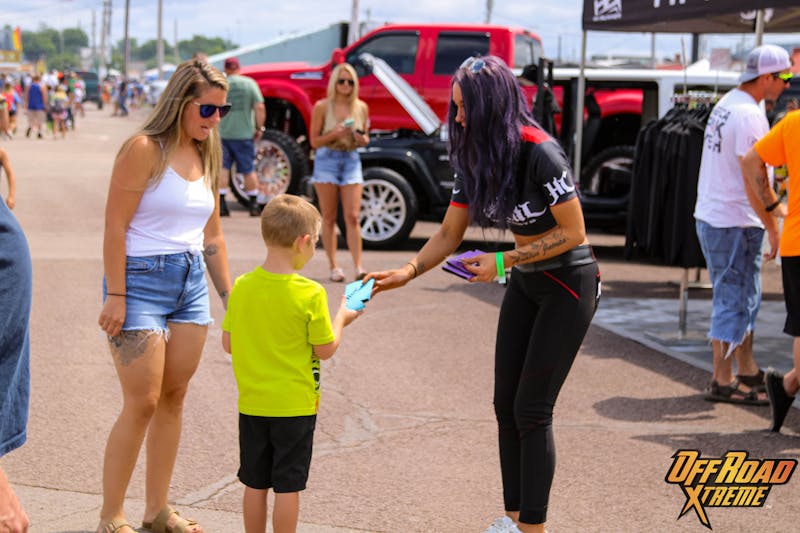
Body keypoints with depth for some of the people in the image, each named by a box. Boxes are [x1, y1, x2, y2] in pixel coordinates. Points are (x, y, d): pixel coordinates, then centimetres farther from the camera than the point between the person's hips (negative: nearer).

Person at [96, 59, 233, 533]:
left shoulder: (206, 156, 12)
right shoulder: (145, 149, -10)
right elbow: (115, 225, -13)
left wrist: (230, 296, 16)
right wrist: (115, 296, -17)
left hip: (192, 282, 7)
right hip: (142, 280, -7)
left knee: (173, 398, 9)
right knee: (142, 404, -7)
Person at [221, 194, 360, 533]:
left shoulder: (241, 287, -5)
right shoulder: (310, 294, -17)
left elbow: (228, 344, 1)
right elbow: (326, 350, -9)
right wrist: (342, 318, 7)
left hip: (252, 404, 4)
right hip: (294, 406, -4)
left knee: (255, 483, 14)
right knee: (287, 487, 5)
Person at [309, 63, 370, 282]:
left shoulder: (361, 107, 5)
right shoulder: (322, 107, -3)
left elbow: (365, 139, 15)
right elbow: (314, 141, -2)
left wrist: (362, 139, -9)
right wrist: (334, 135, -19)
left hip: (351, 161, 2)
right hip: (327, 160, -2)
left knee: (353, 217, -6)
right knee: (329, 218, 2)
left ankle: (358, 267, -9)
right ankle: (333, 267, 7)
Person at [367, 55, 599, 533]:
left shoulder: (539, 153, -25)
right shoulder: (476, 159, -1)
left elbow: (572, 232, -21)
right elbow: (449, 234, 3)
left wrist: (503, 261, -22)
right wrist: (407, 272, -12)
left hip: (570, 283, -8)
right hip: (526, 283, 8)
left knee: (532, 409, -7)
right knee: (506, 404, 8)